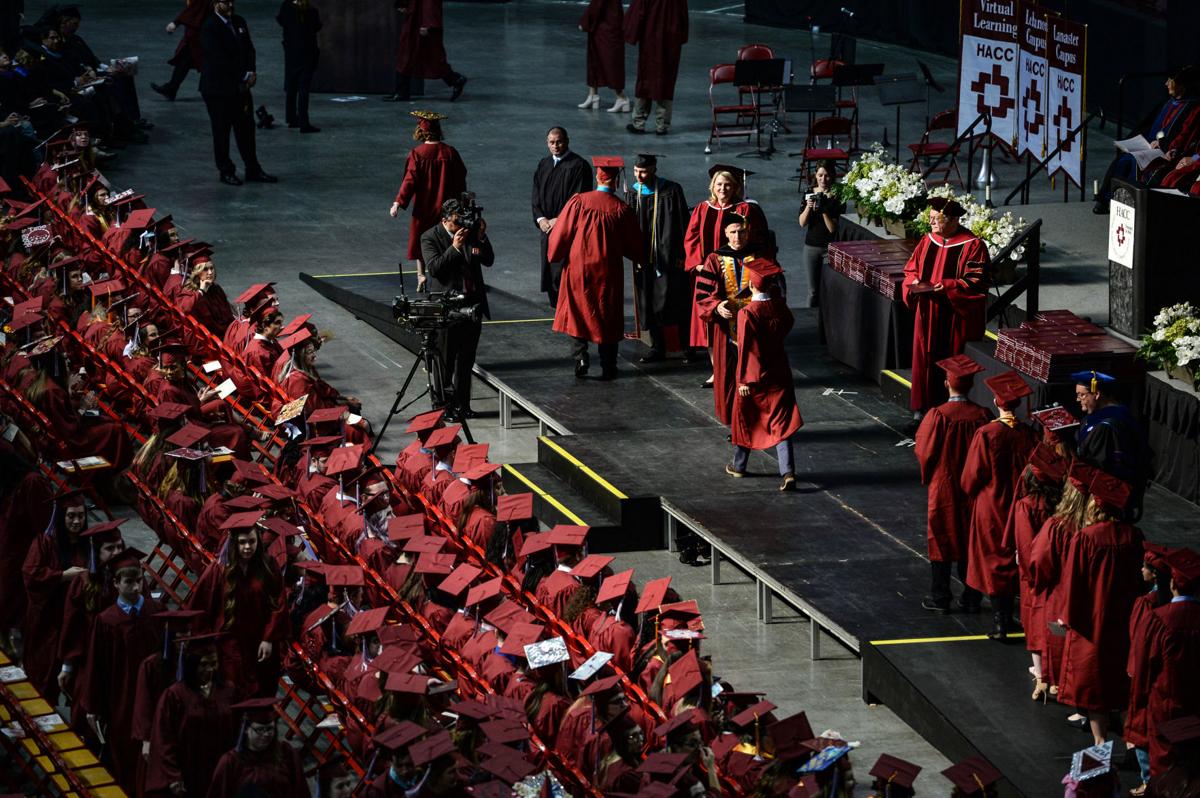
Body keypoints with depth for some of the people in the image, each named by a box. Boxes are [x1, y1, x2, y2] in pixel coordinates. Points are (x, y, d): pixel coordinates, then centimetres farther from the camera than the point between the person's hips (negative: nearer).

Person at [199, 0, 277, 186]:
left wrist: (250, 73, -9)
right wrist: (244, 76, -16)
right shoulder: (209, 28, -15)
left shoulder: (239, 22, 9)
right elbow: (220, 60, -20)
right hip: (218, 89, -7)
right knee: (221, 132, 4)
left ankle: (253, 170, 16)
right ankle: (226, 172, 14)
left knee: (246, 129, 9)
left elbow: (249, 50, 8)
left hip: (240, 87, 7)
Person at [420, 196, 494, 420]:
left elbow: (488, 260, 1)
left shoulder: (471, 231, 3)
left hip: (473, 304, 4)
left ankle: (463, 404, 19)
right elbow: (433, 268, -18)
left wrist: (481, 238, -14)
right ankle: (446, 406, 5)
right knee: (446, 361, 0)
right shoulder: (430, 238, -8)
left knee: (466, 360, 11)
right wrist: (454, 248, -25)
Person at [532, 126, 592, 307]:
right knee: (550, 276, 9)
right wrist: (540, 219, -5)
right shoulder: (543, 165, 12)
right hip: (547, 227, 7)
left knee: (562, 277, -12)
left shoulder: (578, 166, -8)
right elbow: (536, 196, 12)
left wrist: (559, 220, -14)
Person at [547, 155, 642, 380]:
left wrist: (555, 256, 11)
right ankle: (608, 367, 13)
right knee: (607, 318, 11)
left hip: (578, 268, 0)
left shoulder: (578, 202, -12)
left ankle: (580, 356, -2)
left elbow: (560, 234, -7)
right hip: (608, 272, 0)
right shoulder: (622, 210, -10)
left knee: (578, 312, 14)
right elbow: (634, 247, 0)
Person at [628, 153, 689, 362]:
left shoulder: (671, 191, -9)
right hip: (645, 258, 5)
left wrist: (680, 255, -10)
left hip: (668, 257, -5)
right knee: (649, 303, 6)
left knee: (674, 303, -5)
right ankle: (657, 347, 16)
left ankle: (688, 346, 8)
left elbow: (682, 224, -7)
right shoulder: (634, 192, 5)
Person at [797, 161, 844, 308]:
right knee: (813, 290, 9)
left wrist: (824, 211, -25)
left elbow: (833, 228, -12)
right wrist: (808, 208, -19)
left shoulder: (837, 198, -7)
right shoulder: (809, 194, 3)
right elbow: (802, 223, -2)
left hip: (831, 247, -3)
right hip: (811, 246, 3)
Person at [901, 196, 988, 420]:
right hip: (927, 315, 5)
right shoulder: (928, 241, 8)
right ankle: (921, 408, 14)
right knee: (924, 359, 6)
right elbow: (911, 269, 16)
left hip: (956, 317, -5)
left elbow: (976, 283, -14)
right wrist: (915, 282, -6)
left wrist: (947, 286, -24)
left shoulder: (972, 246, -10)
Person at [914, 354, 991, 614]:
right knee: (970, 538, 14)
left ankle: (939, 598, 12)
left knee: (941, 539, 9)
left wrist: (927, 475, 10)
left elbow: (924, 451, -10)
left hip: (943, 488, -3)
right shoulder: (983, 417, -11)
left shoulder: (938, 416, -19)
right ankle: (971, 596, 19)